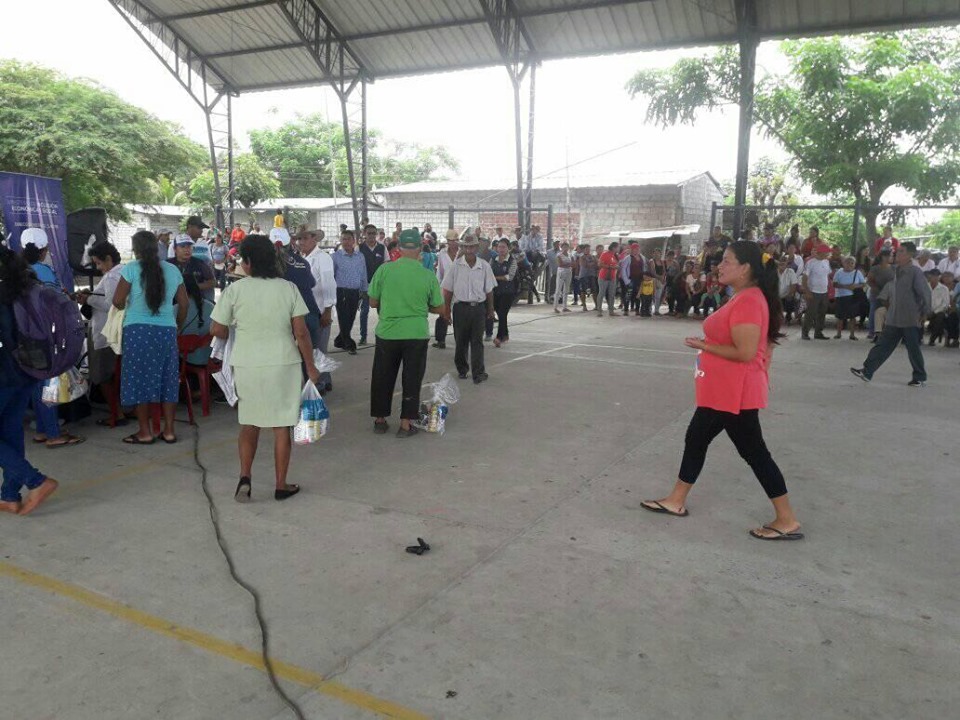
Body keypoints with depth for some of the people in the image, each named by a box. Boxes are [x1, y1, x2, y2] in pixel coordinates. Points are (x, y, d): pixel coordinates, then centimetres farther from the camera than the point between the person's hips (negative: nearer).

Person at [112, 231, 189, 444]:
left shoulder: (131, 269, -4)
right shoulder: (173, 270, 7)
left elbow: (117, 301, -6)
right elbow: (183, 304, 10)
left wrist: (128, 306, 16)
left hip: (138, 330, -3)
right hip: (167, 331, 3)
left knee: (140, 379, 6)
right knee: (167, 378, 10)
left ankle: (145, 432, 10)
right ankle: (169, 431, 14)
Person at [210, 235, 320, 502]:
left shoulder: (235, 290, -6)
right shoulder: (288, 288, -4)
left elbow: (217, 330, -1)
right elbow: (301, 332, -5)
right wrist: (311, 367, 3)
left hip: (246, 365, 0)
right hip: (283, 364, 0)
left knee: (248, 424, 18)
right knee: (281, 427, 9)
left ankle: (245, 477, 6)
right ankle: (281, 486, 17)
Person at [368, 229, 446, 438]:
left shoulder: (384, 270, -7)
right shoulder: (428, 275, -6)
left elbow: (373, 302, 2)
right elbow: (440, 308, 2)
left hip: (387, 332, 1)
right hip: (417, 334, -1)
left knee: (382, 378, 16)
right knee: (411, 380, 10)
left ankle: (380, 420, 26)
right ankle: (405, 424, 13)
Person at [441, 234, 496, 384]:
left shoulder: (484, 266, 0)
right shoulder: (455, 266, -2)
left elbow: (489, 290, 8)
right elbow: (447, 290, 3)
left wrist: (490, 309, 12)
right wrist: (447, 311, 2)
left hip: (479, 307, 0)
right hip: (461, 306, 0)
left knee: (477, 341, -2)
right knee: (461, 341, 10)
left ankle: (478, 373, -3)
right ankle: (462, 369, 26)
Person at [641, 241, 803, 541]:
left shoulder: (749, 301, -22)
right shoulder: (743, 298, 11)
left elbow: (746, 352, -26)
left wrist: (703, 346, -17)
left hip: (735, 394, -11)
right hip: (720, 392, 11)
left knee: (754, 452, 0)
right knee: (696, 439, 17)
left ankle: (787, 521, 12)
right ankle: (676, 501, 30)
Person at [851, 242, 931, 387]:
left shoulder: (915, 272, -13)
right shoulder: (896, 271, 10)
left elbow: (925, 293, -12)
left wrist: (924, 313, -8)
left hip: (910, 319, -7)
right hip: (894, 319, 7)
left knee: (913, 349, 5)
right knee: (883, 345, 6)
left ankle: (920, 378, 19)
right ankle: (867, 371, 6)